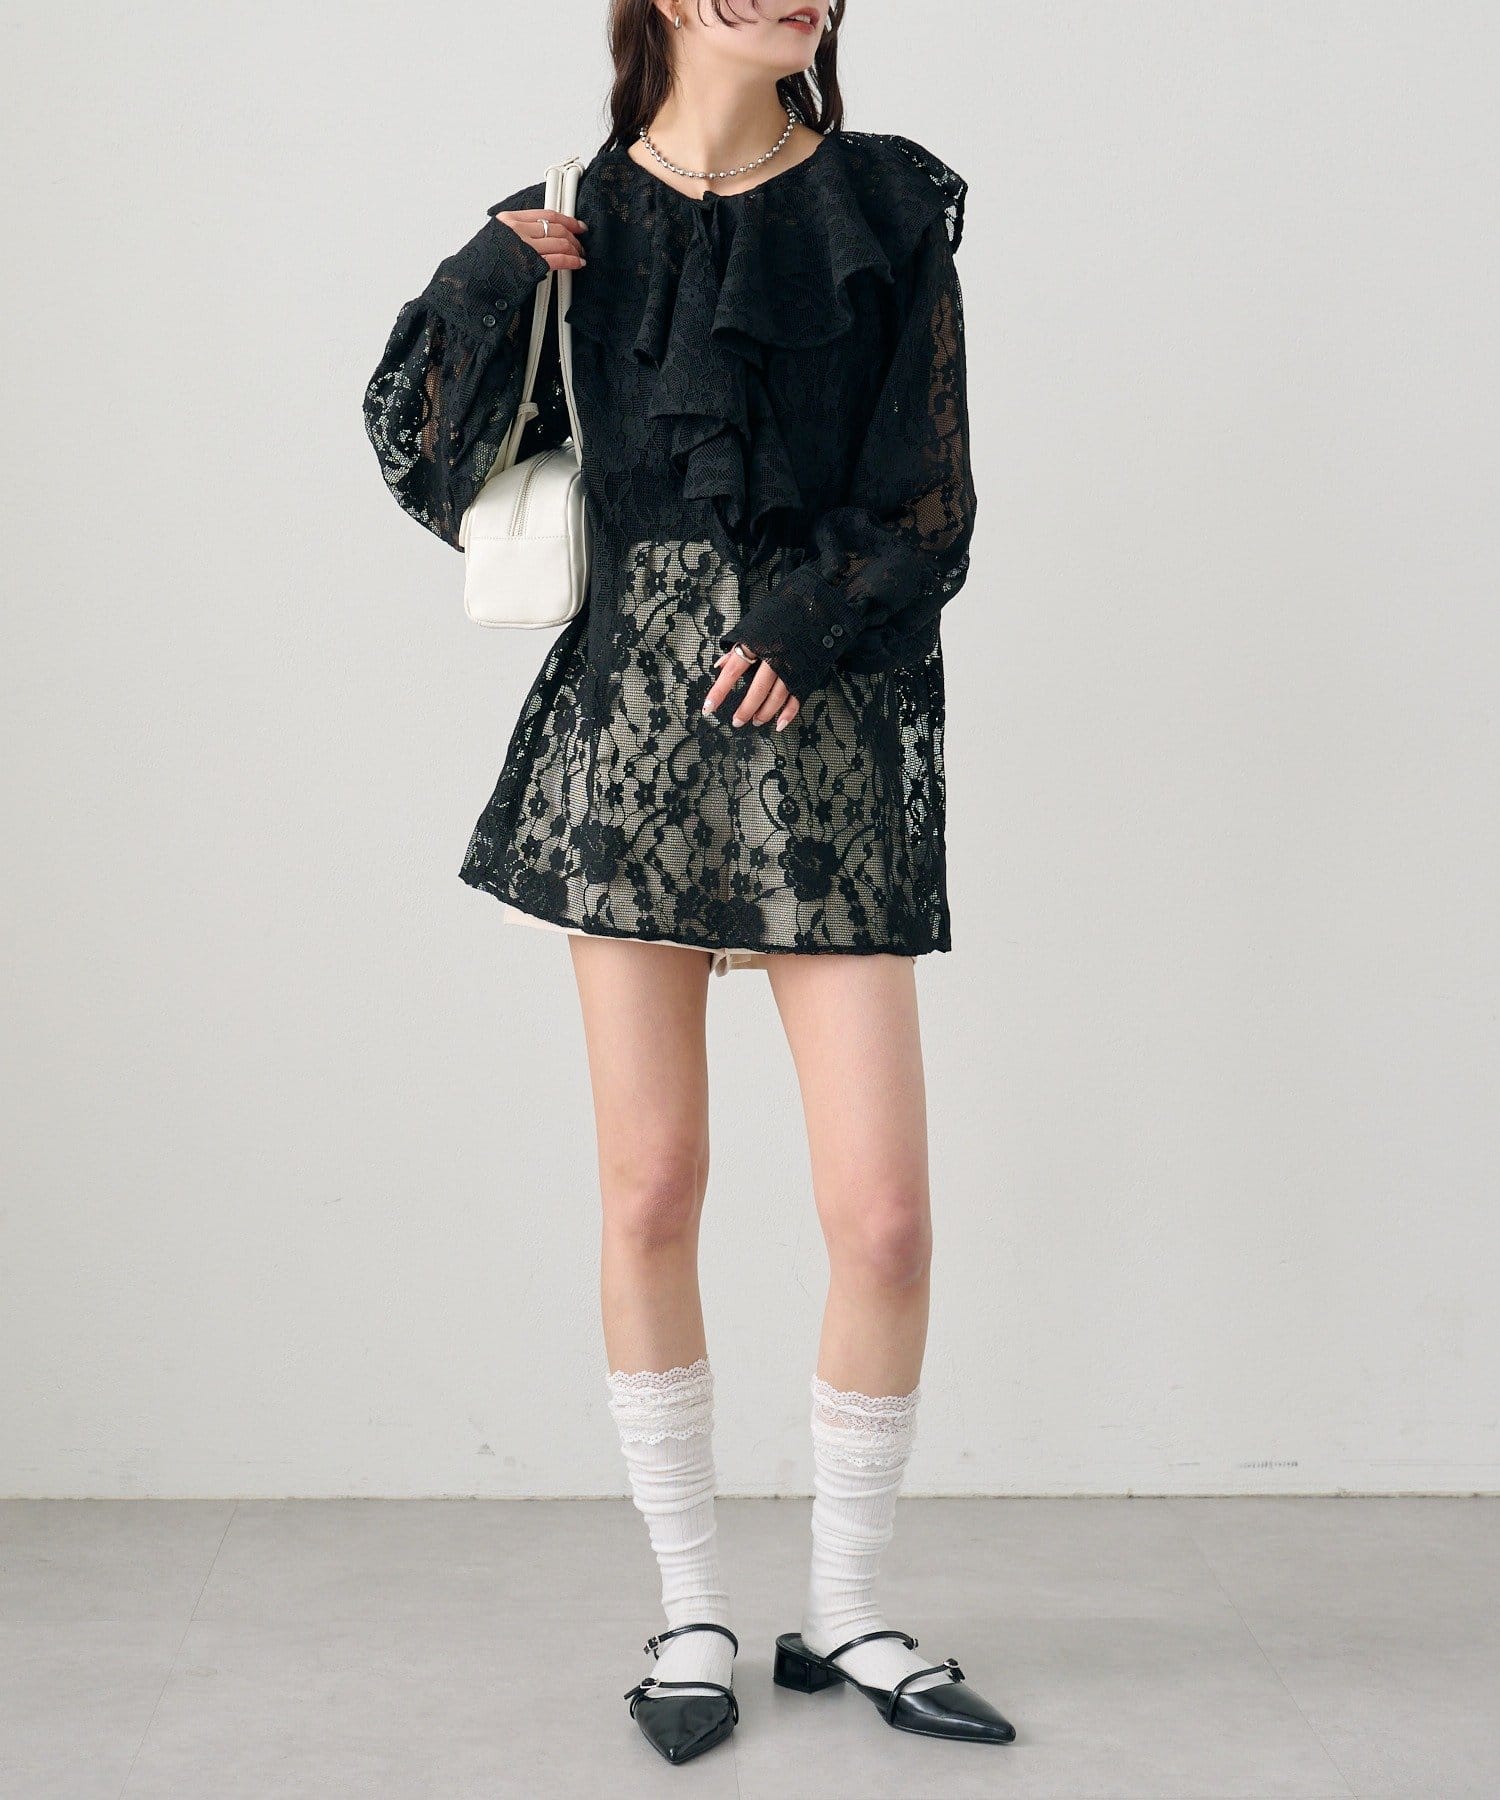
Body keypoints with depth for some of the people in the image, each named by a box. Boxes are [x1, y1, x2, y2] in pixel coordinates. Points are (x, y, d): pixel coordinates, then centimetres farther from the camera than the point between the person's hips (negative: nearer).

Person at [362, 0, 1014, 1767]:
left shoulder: (886, 213, 5)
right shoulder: (573, 225, 8)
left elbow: (930, 511, 1)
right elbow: (436, 473, 5)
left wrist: (809, 618, -14)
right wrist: (483, 289, -8)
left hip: (828, 743, 0)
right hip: (628, 741, 1)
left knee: (883, 1215, -4)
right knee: (651, 1193, 4)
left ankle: (840, 1609, 17)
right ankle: (693, 1607, 20)